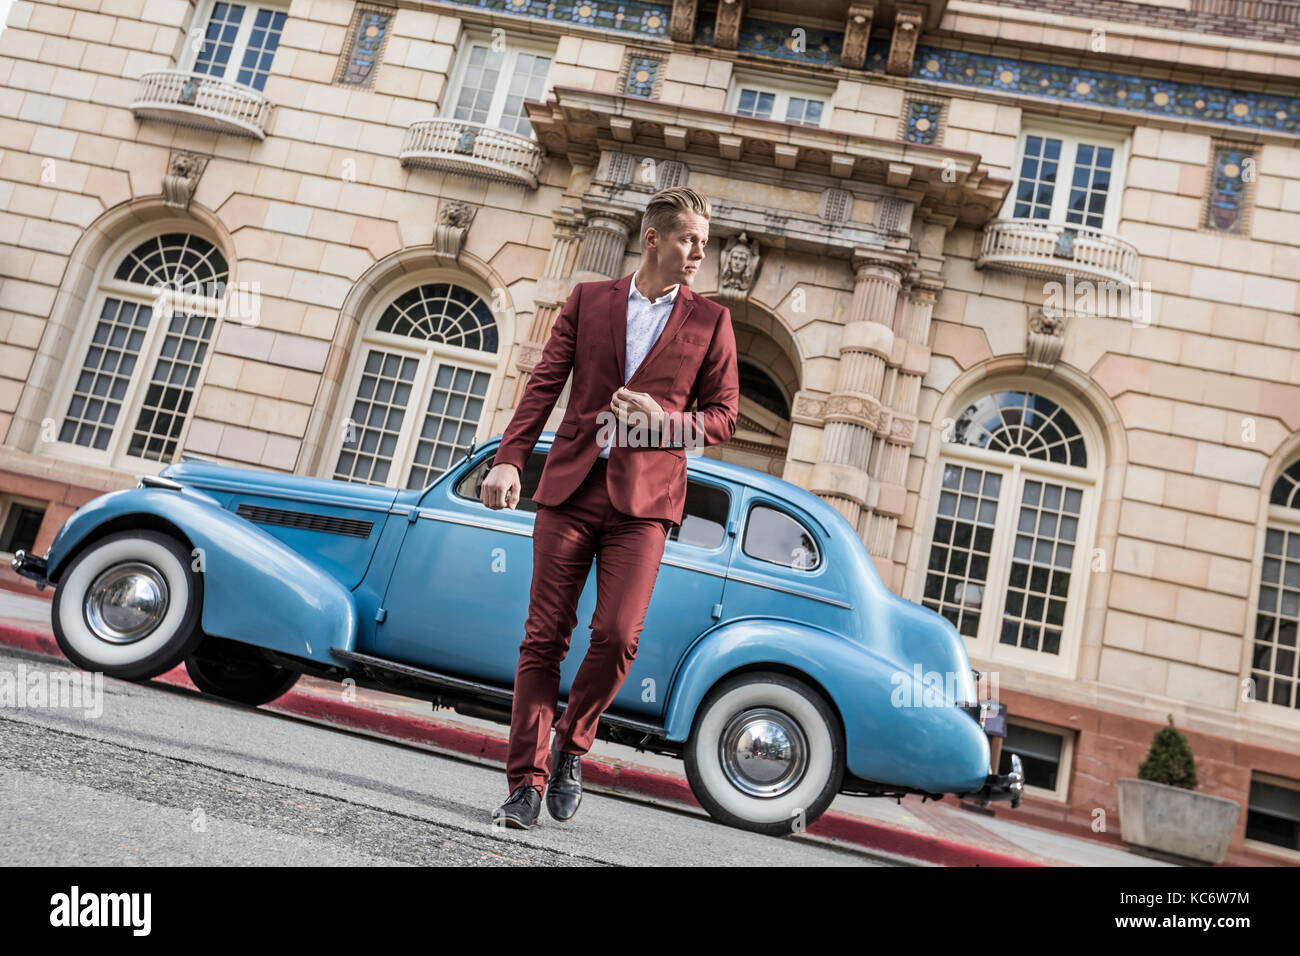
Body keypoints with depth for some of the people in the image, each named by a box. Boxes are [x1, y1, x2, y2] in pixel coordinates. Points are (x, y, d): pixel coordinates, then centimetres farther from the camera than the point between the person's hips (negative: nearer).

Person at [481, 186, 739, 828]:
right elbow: (544, 385, 7)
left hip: (645, 497, -1)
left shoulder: (710, 321, 10)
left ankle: (571, 749, 16)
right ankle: (526, 782, 9)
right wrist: (509, 459, -5)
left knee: (617, 635, -11)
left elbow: (724, 416, 10)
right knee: (544, 637, -1)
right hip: (570, 486, 1)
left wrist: (666, 420, -9)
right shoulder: (588, 300, 12)